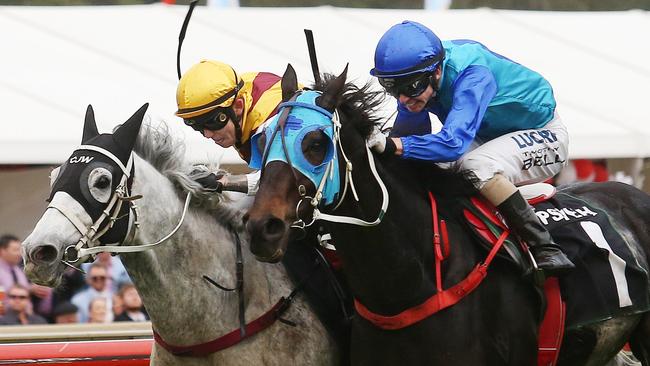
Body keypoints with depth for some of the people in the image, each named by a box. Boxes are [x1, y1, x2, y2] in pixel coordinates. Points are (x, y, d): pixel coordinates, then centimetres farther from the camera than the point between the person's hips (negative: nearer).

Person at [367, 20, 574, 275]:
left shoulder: (472, 75, -36)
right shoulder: (418, 77, -14)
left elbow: (455, 142, -48)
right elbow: (408, 133, -8)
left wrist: (392, 145, -56)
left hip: (544, 134, -8)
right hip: (491, 137, 8)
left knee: (477, 166, -35)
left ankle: (543, 247, -27)